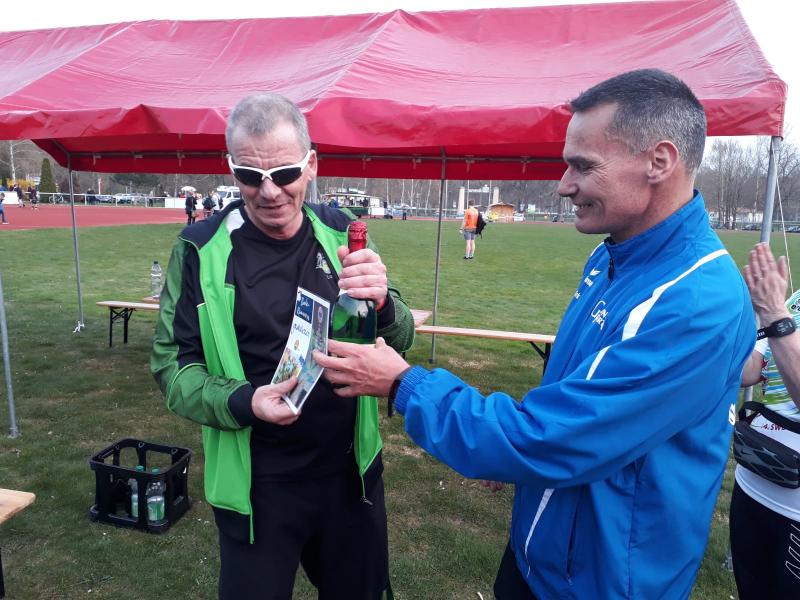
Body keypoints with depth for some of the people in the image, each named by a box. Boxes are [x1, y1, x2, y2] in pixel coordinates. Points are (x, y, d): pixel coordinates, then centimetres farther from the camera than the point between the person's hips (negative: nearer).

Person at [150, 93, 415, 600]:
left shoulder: (342, 234, -6)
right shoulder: (203, 250, -10)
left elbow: (401, 342, -5)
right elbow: (172, 363, -5)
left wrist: (382, 304, -28)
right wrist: (242, 403, -24)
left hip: (352, 470, 3)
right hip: (255, 483, -2)